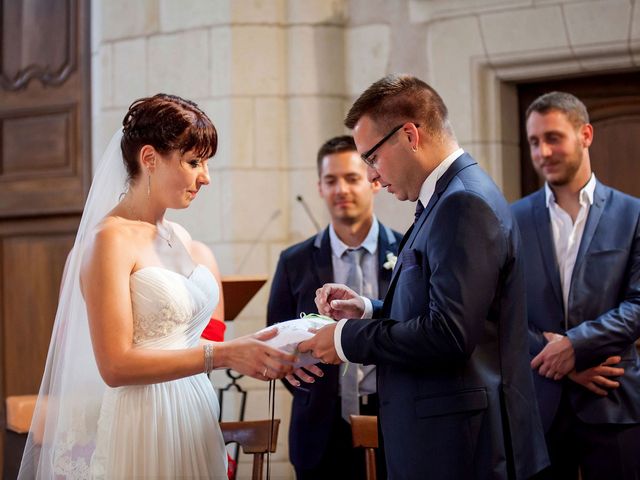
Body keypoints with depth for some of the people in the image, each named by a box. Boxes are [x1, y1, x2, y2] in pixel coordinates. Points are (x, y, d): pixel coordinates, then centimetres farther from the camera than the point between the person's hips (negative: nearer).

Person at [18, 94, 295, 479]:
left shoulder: (181, 240, 11)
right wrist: (221, 354, -22)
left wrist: (259, 354, 2)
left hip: (195, 425, 7)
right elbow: (115, 365, -18)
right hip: (142, 429, -7)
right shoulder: (111, 240, -12)